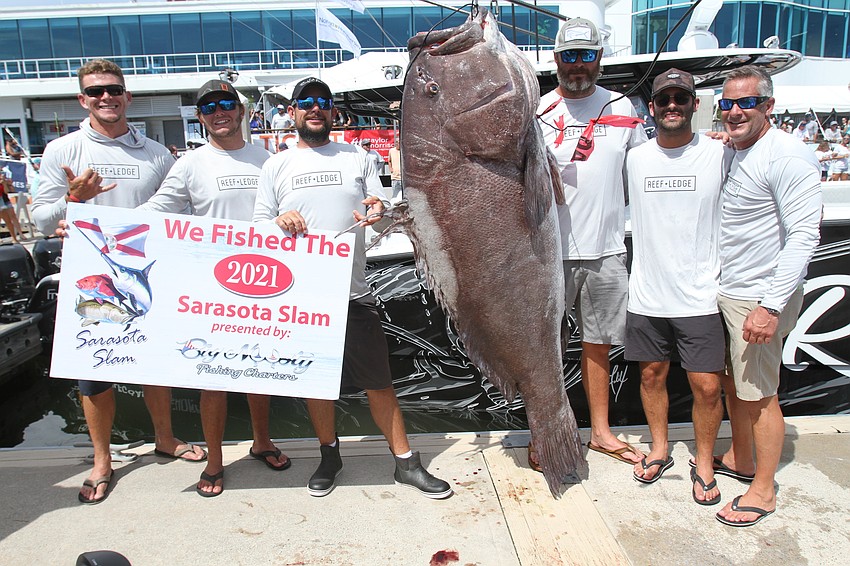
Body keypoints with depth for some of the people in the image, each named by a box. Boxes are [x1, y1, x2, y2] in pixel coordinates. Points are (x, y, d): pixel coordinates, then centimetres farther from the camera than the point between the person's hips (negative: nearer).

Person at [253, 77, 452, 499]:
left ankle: (406, 463, 15)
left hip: (352, 291, 0)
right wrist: (280, 220, -14)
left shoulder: (357, 158, 10)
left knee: (379, 381, 2)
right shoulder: (276, 166, 9)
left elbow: (383, 212, 8)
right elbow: (258, 229, 8)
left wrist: (377, 211, -16)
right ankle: (329, 457, 32)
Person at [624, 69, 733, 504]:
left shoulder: (721, 154, -3)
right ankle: (660, 448, 36)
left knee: (707, 385, 1)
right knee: (652, 374, 14)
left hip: (700, 296, -2)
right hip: (646, 294, 3)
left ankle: (704, 463, 24)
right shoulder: (635, 159, 5)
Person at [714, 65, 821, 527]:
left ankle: (763, 491, 18)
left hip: (760, 299, -8)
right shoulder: (730, 155, 11)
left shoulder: (787, 157, -16)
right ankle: (740, 460, 38)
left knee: (758, 395, 2)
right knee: (731, 384, 19)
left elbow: (804, 236, -21)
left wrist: (771, 305, -24)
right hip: (725, 293, 8)